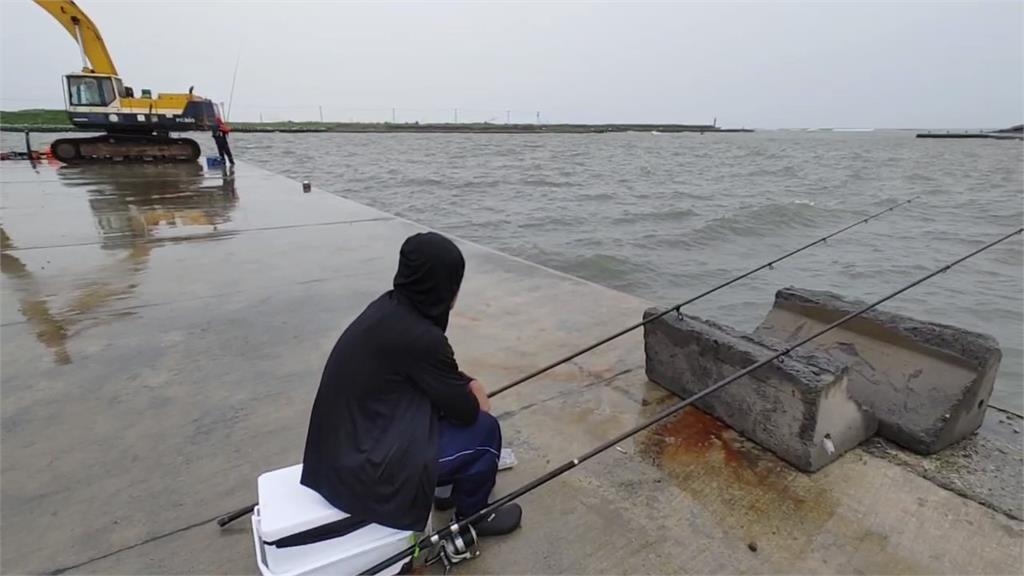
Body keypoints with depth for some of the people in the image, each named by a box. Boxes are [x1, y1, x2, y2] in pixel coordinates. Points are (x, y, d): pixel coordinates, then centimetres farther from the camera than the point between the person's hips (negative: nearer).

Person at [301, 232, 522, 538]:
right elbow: (465, 411, -13)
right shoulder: (419, 337, -27)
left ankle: (447, 486, 36)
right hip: (363, 471, -8)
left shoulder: (388, 306, -1)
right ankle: (471, 517, 24)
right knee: (484, 430, 0)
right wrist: (476, 397, 7)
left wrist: (467, 384, 4)